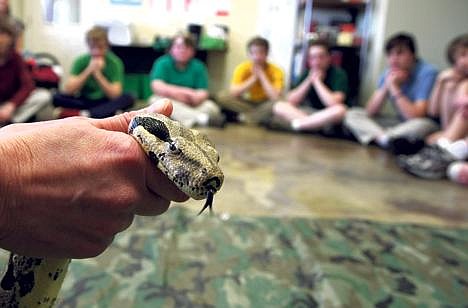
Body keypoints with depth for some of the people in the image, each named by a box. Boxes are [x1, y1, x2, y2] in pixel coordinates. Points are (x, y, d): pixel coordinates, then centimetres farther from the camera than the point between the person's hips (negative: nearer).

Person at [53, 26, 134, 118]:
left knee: (128, 99, -29)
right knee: (57, 97, -23)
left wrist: (98, 73, -24)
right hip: (84, 101, 2)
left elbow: (115, 95, -16)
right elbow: (67, 90, -15)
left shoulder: (114, 63, -8)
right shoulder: (81, 61, -5)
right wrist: (88, 70, -23)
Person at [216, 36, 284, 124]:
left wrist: (262, 75, -25)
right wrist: (254, 77, -25)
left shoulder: (276, 71, -17)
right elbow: (233, 93, -22)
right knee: (223, 96, -21)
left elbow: (275, 97, -30)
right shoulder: (242, 68, -12)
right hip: (248, 103, 3)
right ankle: (261, 116, -20)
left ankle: (246, 117, -22)